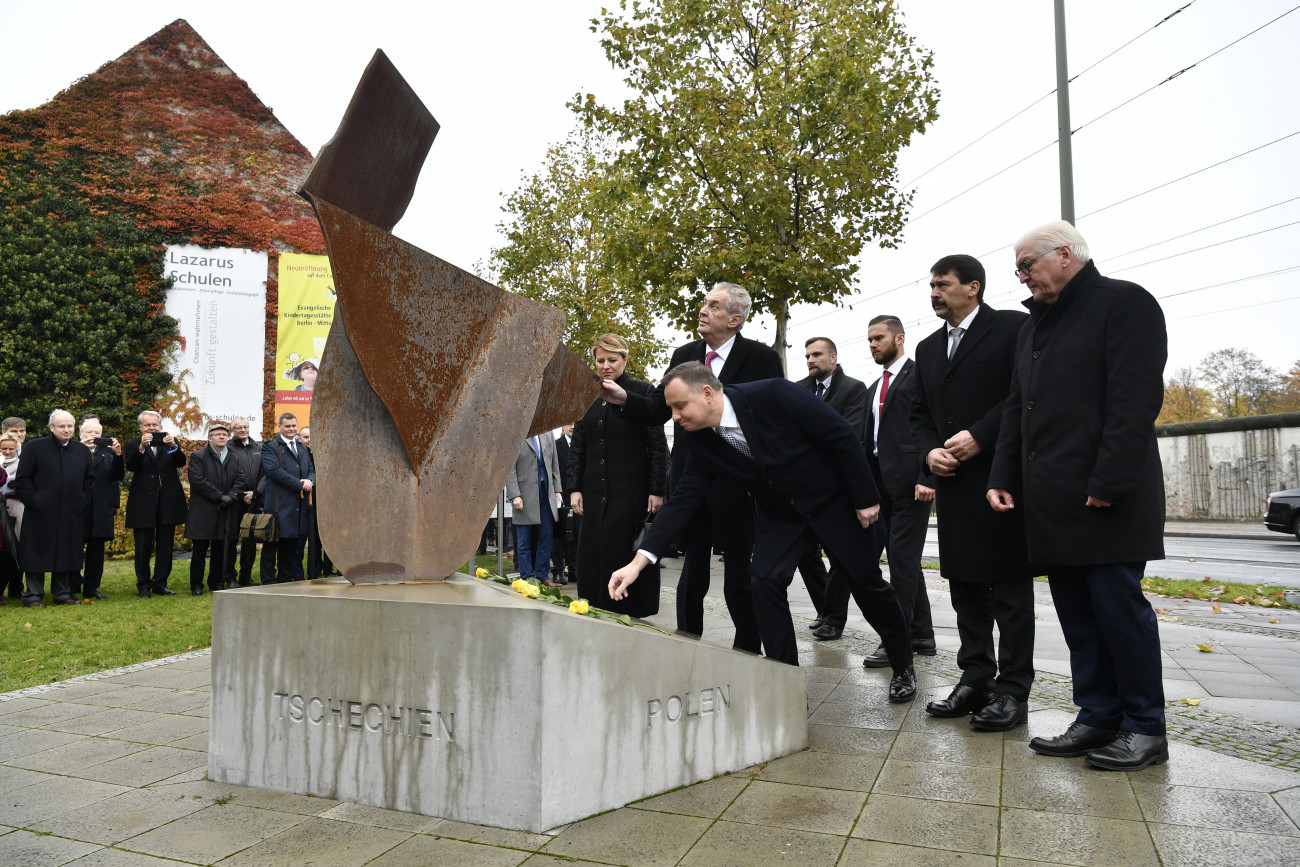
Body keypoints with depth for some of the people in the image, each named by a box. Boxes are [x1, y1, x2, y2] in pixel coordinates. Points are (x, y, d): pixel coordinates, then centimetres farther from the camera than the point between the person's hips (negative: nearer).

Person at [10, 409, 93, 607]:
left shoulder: (82, 451, 10)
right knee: (37, 554, 2)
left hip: (71, 516, 3)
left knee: (66, 554, 8)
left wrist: (82, 502, 6)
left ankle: (63, 593, 17)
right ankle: (33, 595, 9)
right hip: (41, 514, -3)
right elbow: (22, 479, -3)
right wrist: (33, 500, -10)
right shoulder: (35, 447, -1)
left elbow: (89, 480, 16)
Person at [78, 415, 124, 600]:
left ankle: (91, 588, 14)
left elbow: (118, 476, 1)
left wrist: (118, 455, -13)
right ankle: (72, 587, 11)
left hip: (102, 510, 3)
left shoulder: (108, 452, 11)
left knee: (96, 550, 7)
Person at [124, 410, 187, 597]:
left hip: (168, 502, 2)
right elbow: (130, 466, -13)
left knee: (165, 547, 8)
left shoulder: (171, 443, 9)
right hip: (143, 503, -2)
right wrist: (141, 447, -27)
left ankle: (160, 584, 17)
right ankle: (143, 586, 14)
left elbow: (181, 463, -5)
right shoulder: (133, 445, 3)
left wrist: (174, 447, -22)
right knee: (143, 548, 4)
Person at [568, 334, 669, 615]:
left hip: (632, 490, -4)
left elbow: (658, 445, -4)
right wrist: (575, 488, 5)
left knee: (626, 553, -1)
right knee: (593, 557, 5)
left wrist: (657, 490, -10)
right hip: (595, 491, 4)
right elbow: (577, 446, 13)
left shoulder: (643, 392, -2)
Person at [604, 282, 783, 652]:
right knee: (693, 567, 13)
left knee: (740, 570, 7)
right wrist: (625, 400, -10)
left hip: (737, 483, -4)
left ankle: (748, 650, 23)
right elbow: (658, 410, 8)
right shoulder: (684, 355, 9)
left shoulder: (761, 357, -5)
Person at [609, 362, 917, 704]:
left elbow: (843, 436, -22)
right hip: (780, 513, 4)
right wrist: (638, 562, -21)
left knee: (867, 585, 5)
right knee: (764, 583, -13)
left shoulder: (773, 394, -29)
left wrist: (866, 499, -17)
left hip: (835, 499, -4)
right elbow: (683, 500, -13)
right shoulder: (702, 442, -12)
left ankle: (903, 667, 30)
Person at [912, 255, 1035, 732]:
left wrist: (979, 436, -16)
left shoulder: (1012, 327, -1)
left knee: (1009, 587, 0)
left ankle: (1012, 689, 8)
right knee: (965, 586, 11)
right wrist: (930, 452, 0)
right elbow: (920, 413, 18)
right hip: (953, 481, 7)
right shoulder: (928, 349, 19)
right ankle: (975, 679, 20)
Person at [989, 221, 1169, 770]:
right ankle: (1098, 718, 19)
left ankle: (1145, 728, 11)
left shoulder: (1125, 303, -3)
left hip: (1107, 498, -8)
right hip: (1050, 499, 8)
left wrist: (1108, 483, -19)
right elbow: (1016, 410, 20)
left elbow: (1135, 400, -13)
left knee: (1118, 606, -3)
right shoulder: (1035, 323, 21)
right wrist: (1002, 477, 10)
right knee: (1076, 613, 10)